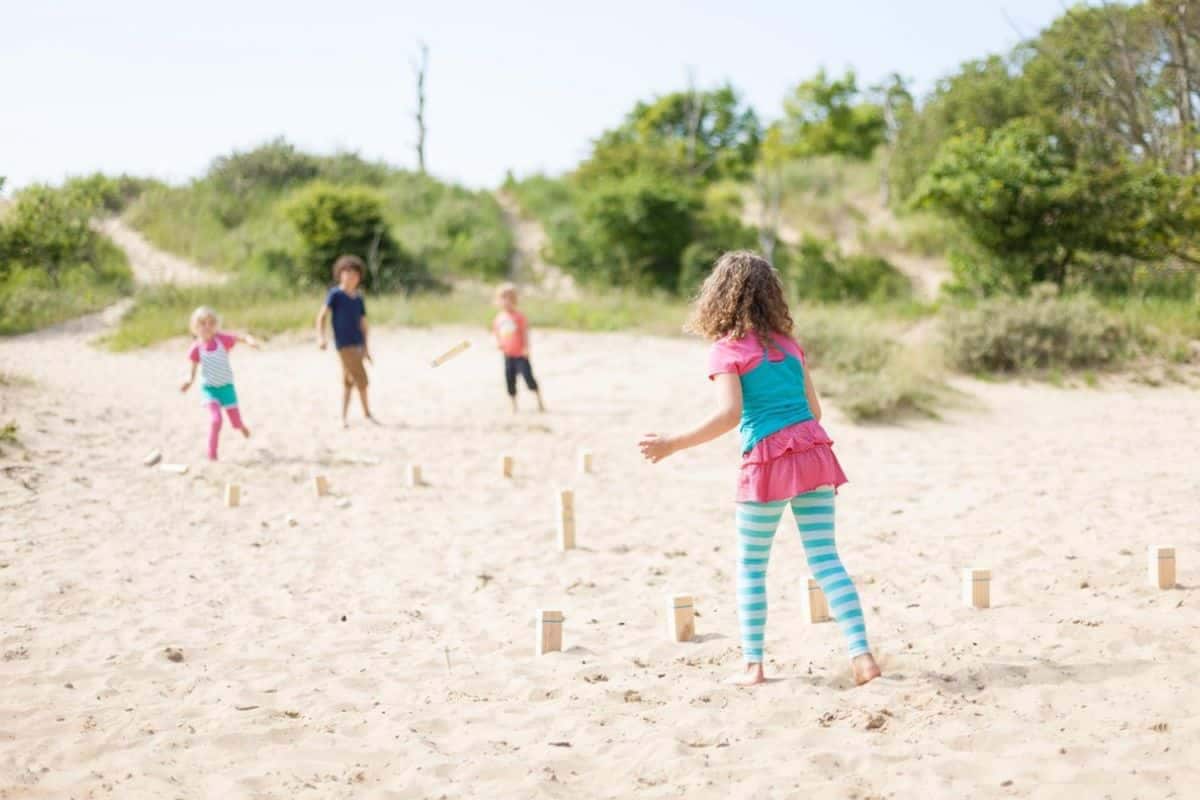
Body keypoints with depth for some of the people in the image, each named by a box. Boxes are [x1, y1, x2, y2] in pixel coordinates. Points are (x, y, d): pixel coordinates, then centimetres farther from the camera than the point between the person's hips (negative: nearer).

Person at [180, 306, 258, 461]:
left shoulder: (222, 339, -13)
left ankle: (241, 426, 48)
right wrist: (190, 380, -23)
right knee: (216, 419, -23)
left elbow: (241, 337, -20)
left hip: (226, 386, 1)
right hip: (209, 388, -1)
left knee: (237, 423, 6)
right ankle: (212, 456, -9)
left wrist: (250, 340, -43)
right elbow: (193, 369, -3)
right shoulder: (196, 347, -13)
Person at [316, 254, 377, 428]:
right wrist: (321, 337, -26)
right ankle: (367, 412, 8)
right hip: (344, 344, -6)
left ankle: (344, 417, 16)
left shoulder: (359, 297, 10)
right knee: (361, 378, -7)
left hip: (358, 344, 6)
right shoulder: (335, 294, -6)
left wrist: (366, 347, 16)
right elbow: (322, 316, -12)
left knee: (348, 382, 10)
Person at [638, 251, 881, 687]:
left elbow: (729, 414, -14)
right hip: (814, 451, 5)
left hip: (769, 460, -5)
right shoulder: (788, 343, 15)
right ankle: (861, 654, -4)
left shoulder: (726, 348, -1)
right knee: (825, 558, 5)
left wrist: (672, 444, -11)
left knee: (751, 565, 9)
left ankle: (753, 664, 10)